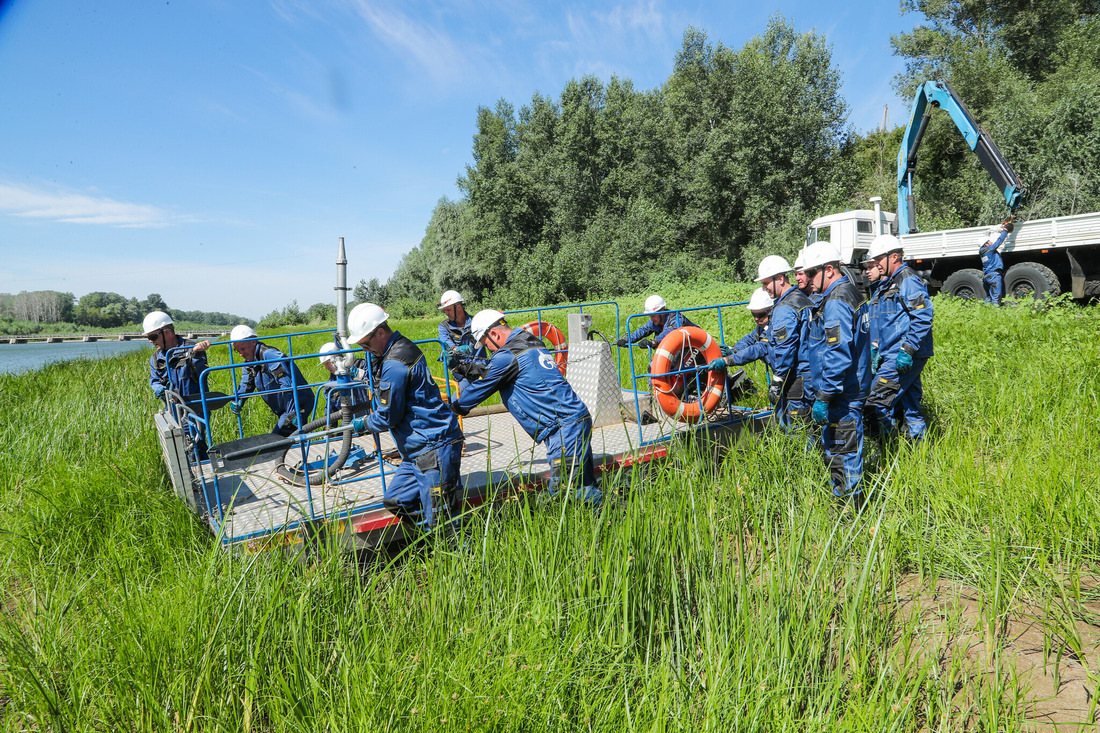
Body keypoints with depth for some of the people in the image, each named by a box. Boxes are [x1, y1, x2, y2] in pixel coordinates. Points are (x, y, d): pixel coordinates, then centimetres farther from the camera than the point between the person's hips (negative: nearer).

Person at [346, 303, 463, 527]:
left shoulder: (395, 365, -21)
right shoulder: (402, 348, 11)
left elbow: (388, 417, -14)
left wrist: (363, 424, 4)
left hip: (434, 449, -11)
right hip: (417, 449, 11)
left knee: (440, 521, -6)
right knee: (395, 502, 14)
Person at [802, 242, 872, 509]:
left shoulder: (836, 302, -19)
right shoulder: (851, 292, 14)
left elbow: (838, 355, -26)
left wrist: (823, 397, -23)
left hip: (841, 396, -11)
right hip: (851, 389, 11)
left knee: (842, 451, -1)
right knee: (834, 448, 18)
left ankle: (852, 507, 9)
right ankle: (842, 499, 29)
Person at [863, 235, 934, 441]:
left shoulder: (908, 281, -10)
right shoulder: (886, 284, 19)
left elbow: (923, 318, -18)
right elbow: (880, 323, 25)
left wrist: (907, 350, -22)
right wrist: (876, 349, 16)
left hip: (905, 357, -10)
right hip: (892, 355, 10)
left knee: (878, 399, -13)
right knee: (909, 407, 13)